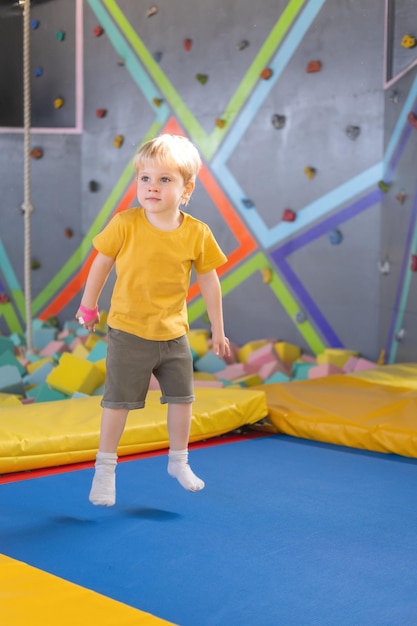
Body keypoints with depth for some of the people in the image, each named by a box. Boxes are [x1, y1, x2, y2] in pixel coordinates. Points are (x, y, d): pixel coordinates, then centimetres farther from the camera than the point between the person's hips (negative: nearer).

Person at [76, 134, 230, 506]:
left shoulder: (197, 234, -10)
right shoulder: (125, 224, -14)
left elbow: (209, 282, 1)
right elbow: (102, 264, -1)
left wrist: (218, 330, 6)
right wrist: (89, 307, 7)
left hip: (173, 334, 3)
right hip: (128, 333, -2)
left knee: (182, 398, 12)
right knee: (118, 401, 4)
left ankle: (179, 461, 33)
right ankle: (105, 467, 18)